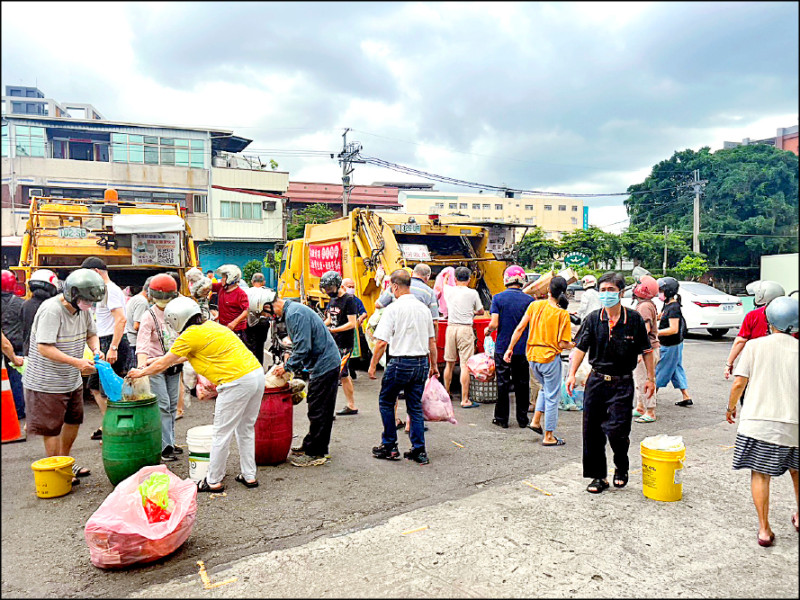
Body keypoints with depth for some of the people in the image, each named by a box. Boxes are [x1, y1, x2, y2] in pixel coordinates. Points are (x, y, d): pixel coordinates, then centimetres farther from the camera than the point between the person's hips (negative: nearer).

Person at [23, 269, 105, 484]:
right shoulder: (51, 310, -24)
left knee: (74, 420, 18)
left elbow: (91, 333, 15)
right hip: (47, 383, -8)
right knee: (52, 428, 3)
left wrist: (96, 349, -7)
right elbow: (44, 348, -29)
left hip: (72, 380, 8)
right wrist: (77, 362, -34)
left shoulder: (83, 309, 1)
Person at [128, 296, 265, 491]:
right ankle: (249, 476, 27)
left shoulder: (190, 335, -4)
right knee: (246, 428, 20)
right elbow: (188, 355, 37)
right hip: (257, 372, 9)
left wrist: (140, 373, 23)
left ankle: (214, 481, 19)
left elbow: (161, 366, 7)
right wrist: (165, 359, 42)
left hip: (237, 381, -9)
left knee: (221, 433, 6)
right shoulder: (210, 326, 21)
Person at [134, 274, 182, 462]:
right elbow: (143, 343, -21)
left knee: (172, 404, 9)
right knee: (163, 405, -8)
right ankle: (165, 446, -3)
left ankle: (171, 441, 19)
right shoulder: (149, 316, -11)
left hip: (173, 364, 6)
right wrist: (141, 366, -34)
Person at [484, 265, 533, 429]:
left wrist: (487, 330, 9)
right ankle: (522, 419, 18)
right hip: (523, 348, 1)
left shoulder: (498, 298, -7)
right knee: (522, 384, 10)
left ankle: (502, 418, 13)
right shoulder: (529, 299, -4)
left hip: (502, 347, -1)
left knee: (502, 383, 7)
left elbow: (494, 324, -12)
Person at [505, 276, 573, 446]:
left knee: (545, 388, 28)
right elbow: (563, 344, -14)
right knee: (552, 396, 7)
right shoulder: (562, 314, -13)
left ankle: (536, 421, 22)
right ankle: (548, 436, 14)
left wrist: (510, 348, 10)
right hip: (550, 357, -5)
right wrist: (573, 344, 8)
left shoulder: (535, 305, -1)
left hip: (532, 356, 5)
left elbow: (519, 328, 0)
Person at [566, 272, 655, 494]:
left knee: (616, 430, -9)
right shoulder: (593, 319, 2)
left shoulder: (634, 319, -2)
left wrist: (651, 378, 3)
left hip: (622, 384, -2)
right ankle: (598, 476, 22)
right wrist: (572, 374, -12)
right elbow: (580, 348, -1)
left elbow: (646, 351, 5)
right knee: (592, 431, 5)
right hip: (596, 381, 3)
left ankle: (621, 468, 22)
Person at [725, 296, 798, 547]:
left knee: (760, 474, 7)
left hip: (758, 420, -2)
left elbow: (738, 383, -6)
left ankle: (764, 529, 9)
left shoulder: (755, 345, -5)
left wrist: (731, 406, 11)